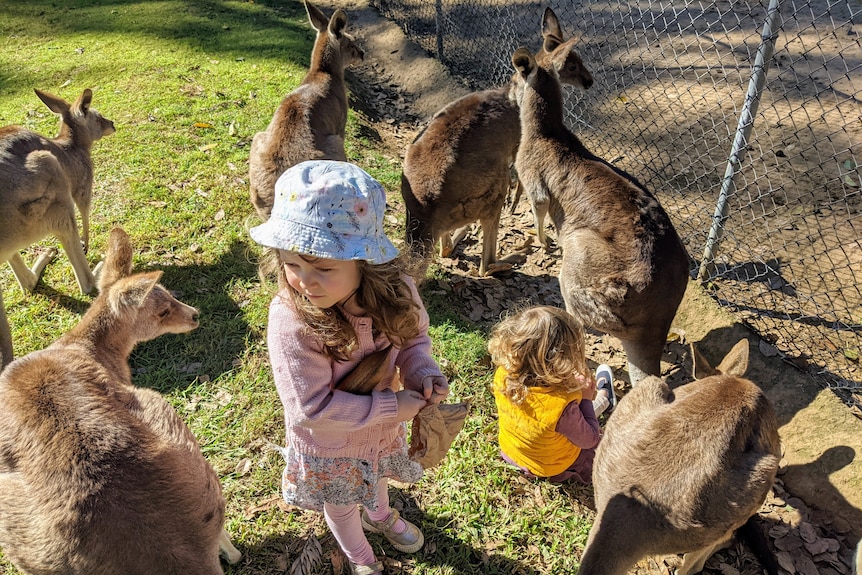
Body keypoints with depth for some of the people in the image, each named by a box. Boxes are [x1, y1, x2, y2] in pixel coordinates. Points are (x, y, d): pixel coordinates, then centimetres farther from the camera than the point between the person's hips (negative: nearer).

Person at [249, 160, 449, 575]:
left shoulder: (394, 292, -26)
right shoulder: (291, 322, -39)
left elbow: (413, 337, -6)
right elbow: (313, 407, -33)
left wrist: (423, 372, -27)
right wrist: (391, 406, -30)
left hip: (382, 431, 4)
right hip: (330, 447, -4)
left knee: (376, 476, 37)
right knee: (341, 505, 28)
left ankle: (380, 516, 73)